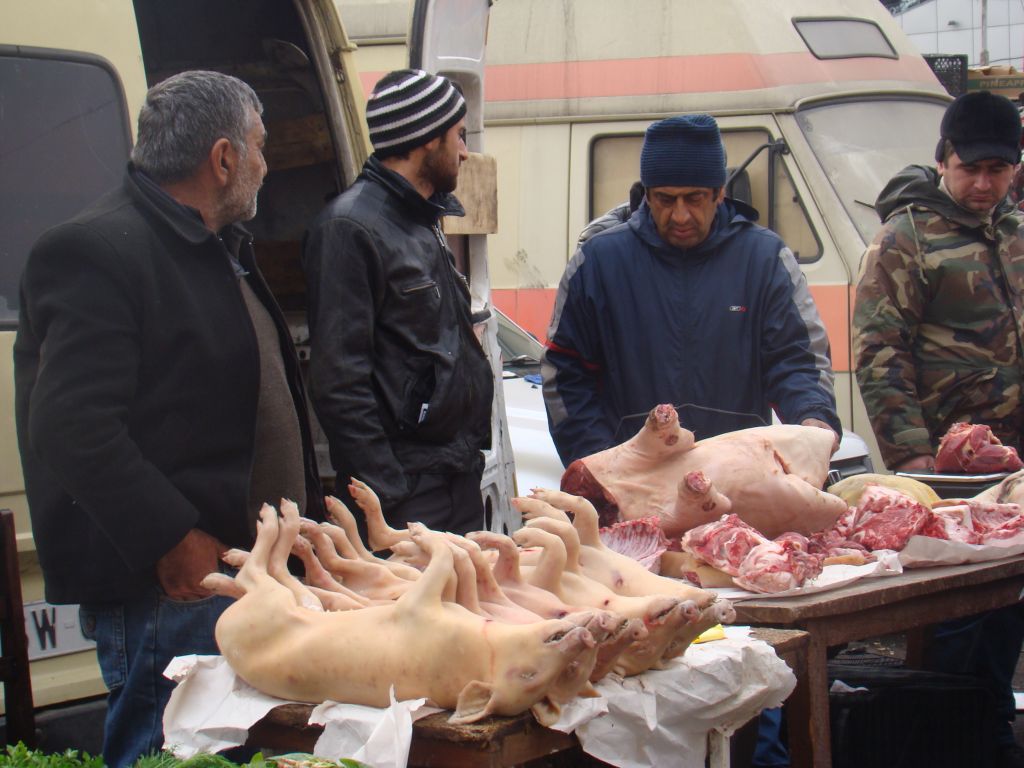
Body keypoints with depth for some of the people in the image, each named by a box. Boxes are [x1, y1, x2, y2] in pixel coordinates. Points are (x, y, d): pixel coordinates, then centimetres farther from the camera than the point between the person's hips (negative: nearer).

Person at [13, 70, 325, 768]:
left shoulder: (223, 250, 20)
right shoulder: (96, 253, -14)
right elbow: (73, 427, -23)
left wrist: (307, 516, 19)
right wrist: (174, 542, -22)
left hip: (250, 570, 10)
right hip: (172, 582, -10)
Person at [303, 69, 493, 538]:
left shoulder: (426, 222, 17)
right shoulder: (351, 226, -13)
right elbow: (339, 380, -19)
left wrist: (471, 453, 19)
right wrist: (386, 495, -21)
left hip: (460, 479, 9)